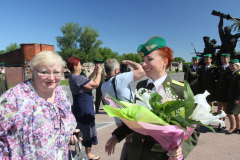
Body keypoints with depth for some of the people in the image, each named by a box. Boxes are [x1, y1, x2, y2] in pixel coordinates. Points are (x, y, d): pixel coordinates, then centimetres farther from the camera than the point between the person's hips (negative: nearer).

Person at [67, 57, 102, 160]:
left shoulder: (72, 77, 7)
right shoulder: (78, 78, -25)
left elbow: (87, 81, 14)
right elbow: (95, 84, -23)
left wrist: (94, 72, 10)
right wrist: (99, 72, -10)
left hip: (78, 110, 10)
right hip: (85, 111, -10)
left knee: (80, 132, 20)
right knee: (88, 131, 8)